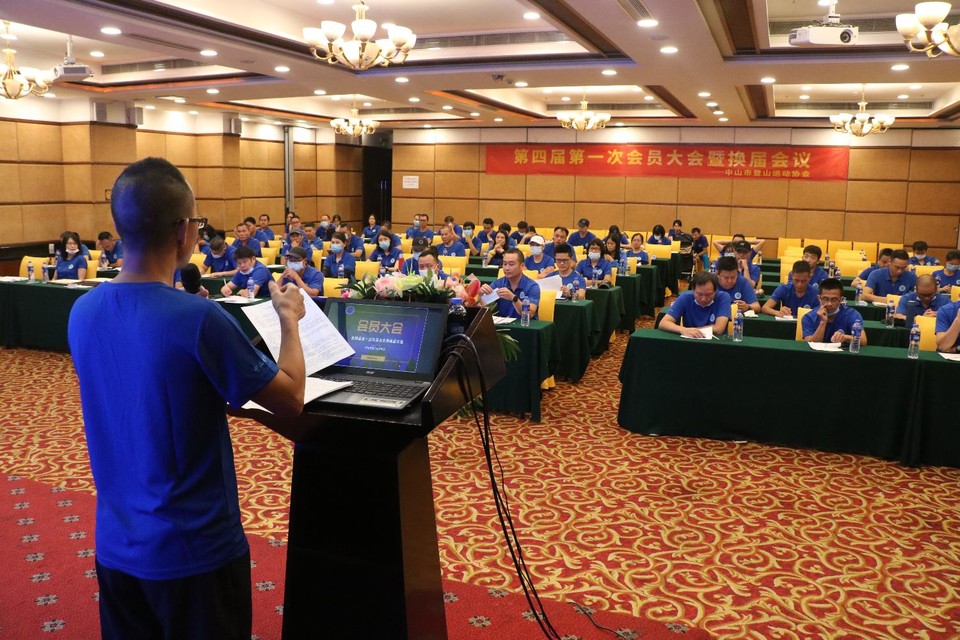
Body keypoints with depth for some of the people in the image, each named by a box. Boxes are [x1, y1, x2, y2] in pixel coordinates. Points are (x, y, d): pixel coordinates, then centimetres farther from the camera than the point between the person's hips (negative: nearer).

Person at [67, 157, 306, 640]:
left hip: (116, 545, 6)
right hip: (195, 549, -6)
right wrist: (289, 320, -2)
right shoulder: (198, 319, -25)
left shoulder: (83, 313, -5)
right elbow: (291, 400, -15)